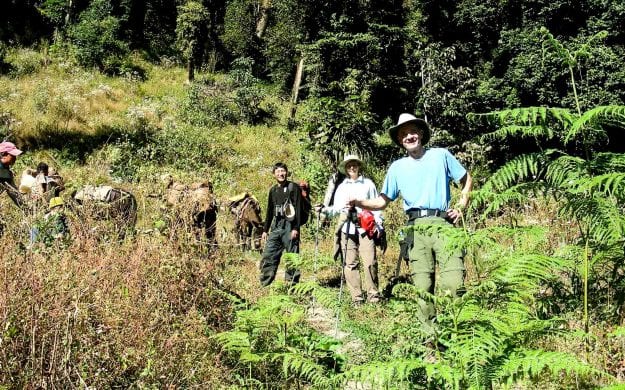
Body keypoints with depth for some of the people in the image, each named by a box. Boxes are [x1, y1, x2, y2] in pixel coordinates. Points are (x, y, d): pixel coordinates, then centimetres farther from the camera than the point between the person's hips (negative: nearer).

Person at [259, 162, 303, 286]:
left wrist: (296, 228, -17)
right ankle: (265, 284, 7)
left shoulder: (294, 187, -2)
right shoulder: (273, 190, 16)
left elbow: (298, 209, -9)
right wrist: (265, 230, 17)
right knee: (268, 256, 2)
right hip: (276, 227, 6)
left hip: (289, 226, -6)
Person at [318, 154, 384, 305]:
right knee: (350, 264, -2)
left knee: (370, 262, -11)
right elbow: (337, 208, 14)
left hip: (366, 227, -2)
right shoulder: (342, 187, 20)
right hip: (347, 229, 2)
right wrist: (325, 210, -5)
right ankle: (356, 297, 2)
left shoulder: (368, 184, 13)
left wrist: (378, 225, 0)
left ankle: (373, 294, -1)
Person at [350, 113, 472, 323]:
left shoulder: (441, 155, 12)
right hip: (416, 228, 2)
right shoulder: (397, 167, 16)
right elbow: (382, 202, 14)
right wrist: (359, 202, -4)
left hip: (443, 224, -2)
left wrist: (461, 206, 7)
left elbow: (466, 180, 21)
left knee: (453, 281, -14)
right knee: (423, 285, -1)